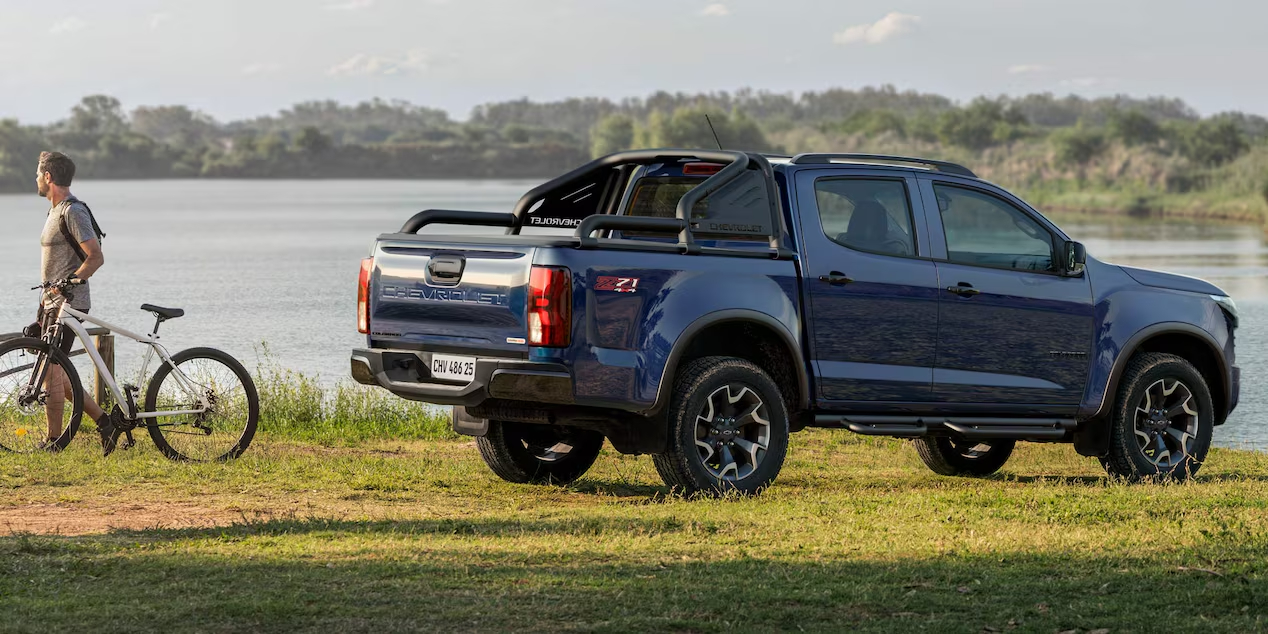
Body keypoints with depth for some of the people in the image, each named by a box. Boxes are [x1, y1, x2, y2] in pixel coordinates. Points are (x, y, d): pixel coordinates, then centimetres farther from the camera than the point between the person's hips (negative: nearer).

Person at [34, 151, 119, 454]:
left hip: (67, 304, -10)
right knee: (55, 372, 10)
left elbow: (95, 257, -21)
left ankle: (53, 441, -2)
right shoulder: (56, 210, 17)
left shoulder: (73, 211, -14)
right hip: (54, 303, 10)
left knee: (51, 371, -8)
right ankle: (103, 420, 12)